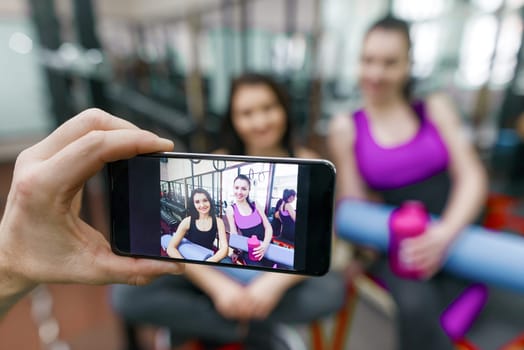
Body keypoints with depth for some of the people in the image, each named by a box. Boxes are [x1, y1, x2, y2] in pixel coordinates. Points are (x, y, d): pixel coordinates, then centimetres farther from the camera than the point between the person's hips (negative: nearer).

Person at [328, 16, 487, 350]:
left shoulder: (435, 108, 5)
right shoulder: (347, 127, -1)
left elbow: (472, 176, -2)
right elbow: (355, 203, 0)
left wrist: (445, 232, -18)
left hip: (456, 233, 3)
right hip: (399, 244, -2)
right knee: (417, 307, -30)